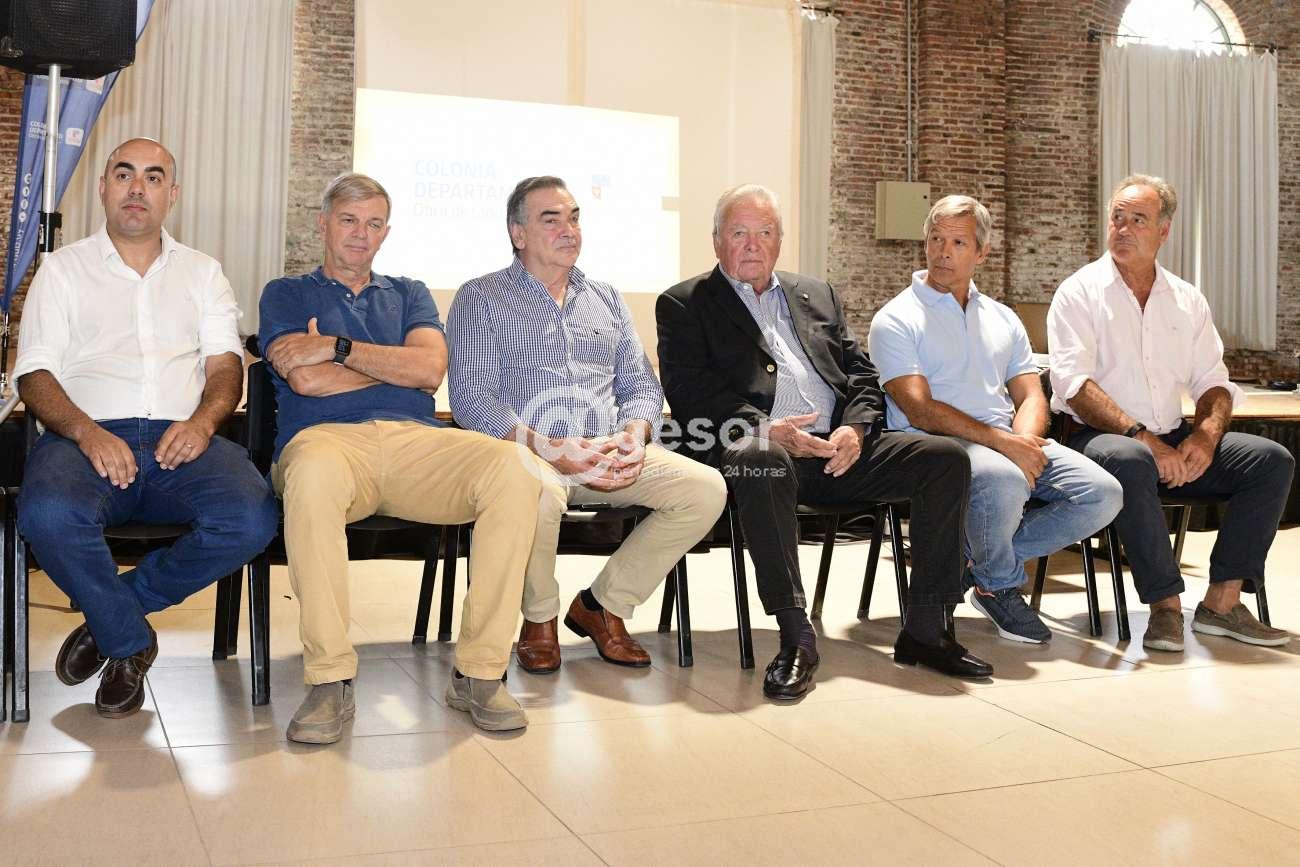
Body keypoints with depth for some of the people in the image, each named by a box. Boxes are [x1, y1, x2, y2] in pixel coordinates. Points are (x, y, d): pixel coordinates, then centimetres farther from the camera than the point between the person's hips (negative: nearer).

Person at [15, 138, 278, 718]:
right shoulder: (63, 268, 17)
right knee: (48, 515, -36)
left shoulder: (202, 272, 23)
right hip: (88, 434, -1)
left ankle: (111, 614, -5)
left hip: (181, 438, 2)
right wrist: (86, 431, -15)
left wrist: (202, 421, -12)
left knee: (252, 518, -30)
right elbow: (34, 375, 6)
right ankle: (129, 643, -6)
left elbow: (226, 364, 11)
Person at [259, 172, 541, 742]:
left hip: (415, 439, 3)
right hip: (329, 437, -2)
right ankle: (329, 681, -32)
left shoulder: (408, 294, 29)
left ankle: (479, 671, -23)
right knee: (312, 470, -42)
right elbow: (306, 380, 1)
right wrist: (397, 363, 10)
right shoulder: (286, 294, 22)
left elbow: (431, 369, 7)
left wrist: (338, 347, 1)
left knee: (510, 468, -30)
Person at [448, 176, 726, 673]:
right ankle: (539, 618, -8)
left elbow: (642, 385, 17)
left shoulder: (606, 299, 23)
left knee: (706, 487, -18)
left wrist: (632, 437, -7)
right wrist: (551, 449, -20)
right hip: (527, 453, -4)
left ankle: (602, 605, -1)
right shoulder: (480, 299, 7)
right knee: (538, 493, -39)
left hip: (608, 455, 5)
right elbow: (471, 399, -6)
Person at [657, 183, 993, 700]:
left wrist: (855, 428, -5)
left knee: (946, 458, -14)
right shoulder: (684, 305, 11)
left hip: (838, 448, 5)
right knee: (762, 460, -40)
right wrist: (768, 430, -18)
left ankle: (924, 630, -9)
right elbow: (691, 393, -4)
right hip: (759, 445, -5)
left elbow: (863, 375, 17)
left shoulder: (818, 296, 25)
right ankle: (796, 639, -33)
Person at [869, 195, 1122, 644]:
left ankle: (974, 558, -4)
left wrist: (1024, 443, -10)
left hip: (1009, 443, 6)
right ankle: (999, 586, -7)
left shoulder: (1002, 318, 22)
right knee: (1002, 480, -38)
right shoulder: (895, 320, 2)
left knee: (1103, 493, -15)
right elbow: (921, 410, -10)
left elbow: (1031, 395, 15)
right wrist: (1004, 444, -18)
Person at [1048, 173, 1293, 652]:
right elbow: (1075, 386, -13)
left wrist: (1205, 436, -10)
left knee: (1272, 460, -13)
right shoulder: (1080, 292, -1)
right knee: (1130, 461, -38)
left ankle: (1222, 600, -12)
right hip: (1099, 437, -5)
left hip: (1172, 439, 6)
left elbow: (1213, 382, 12)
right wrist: (1143, 438, -23)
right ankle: (1166, 604, -27)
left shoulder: (1187, 300, 15)